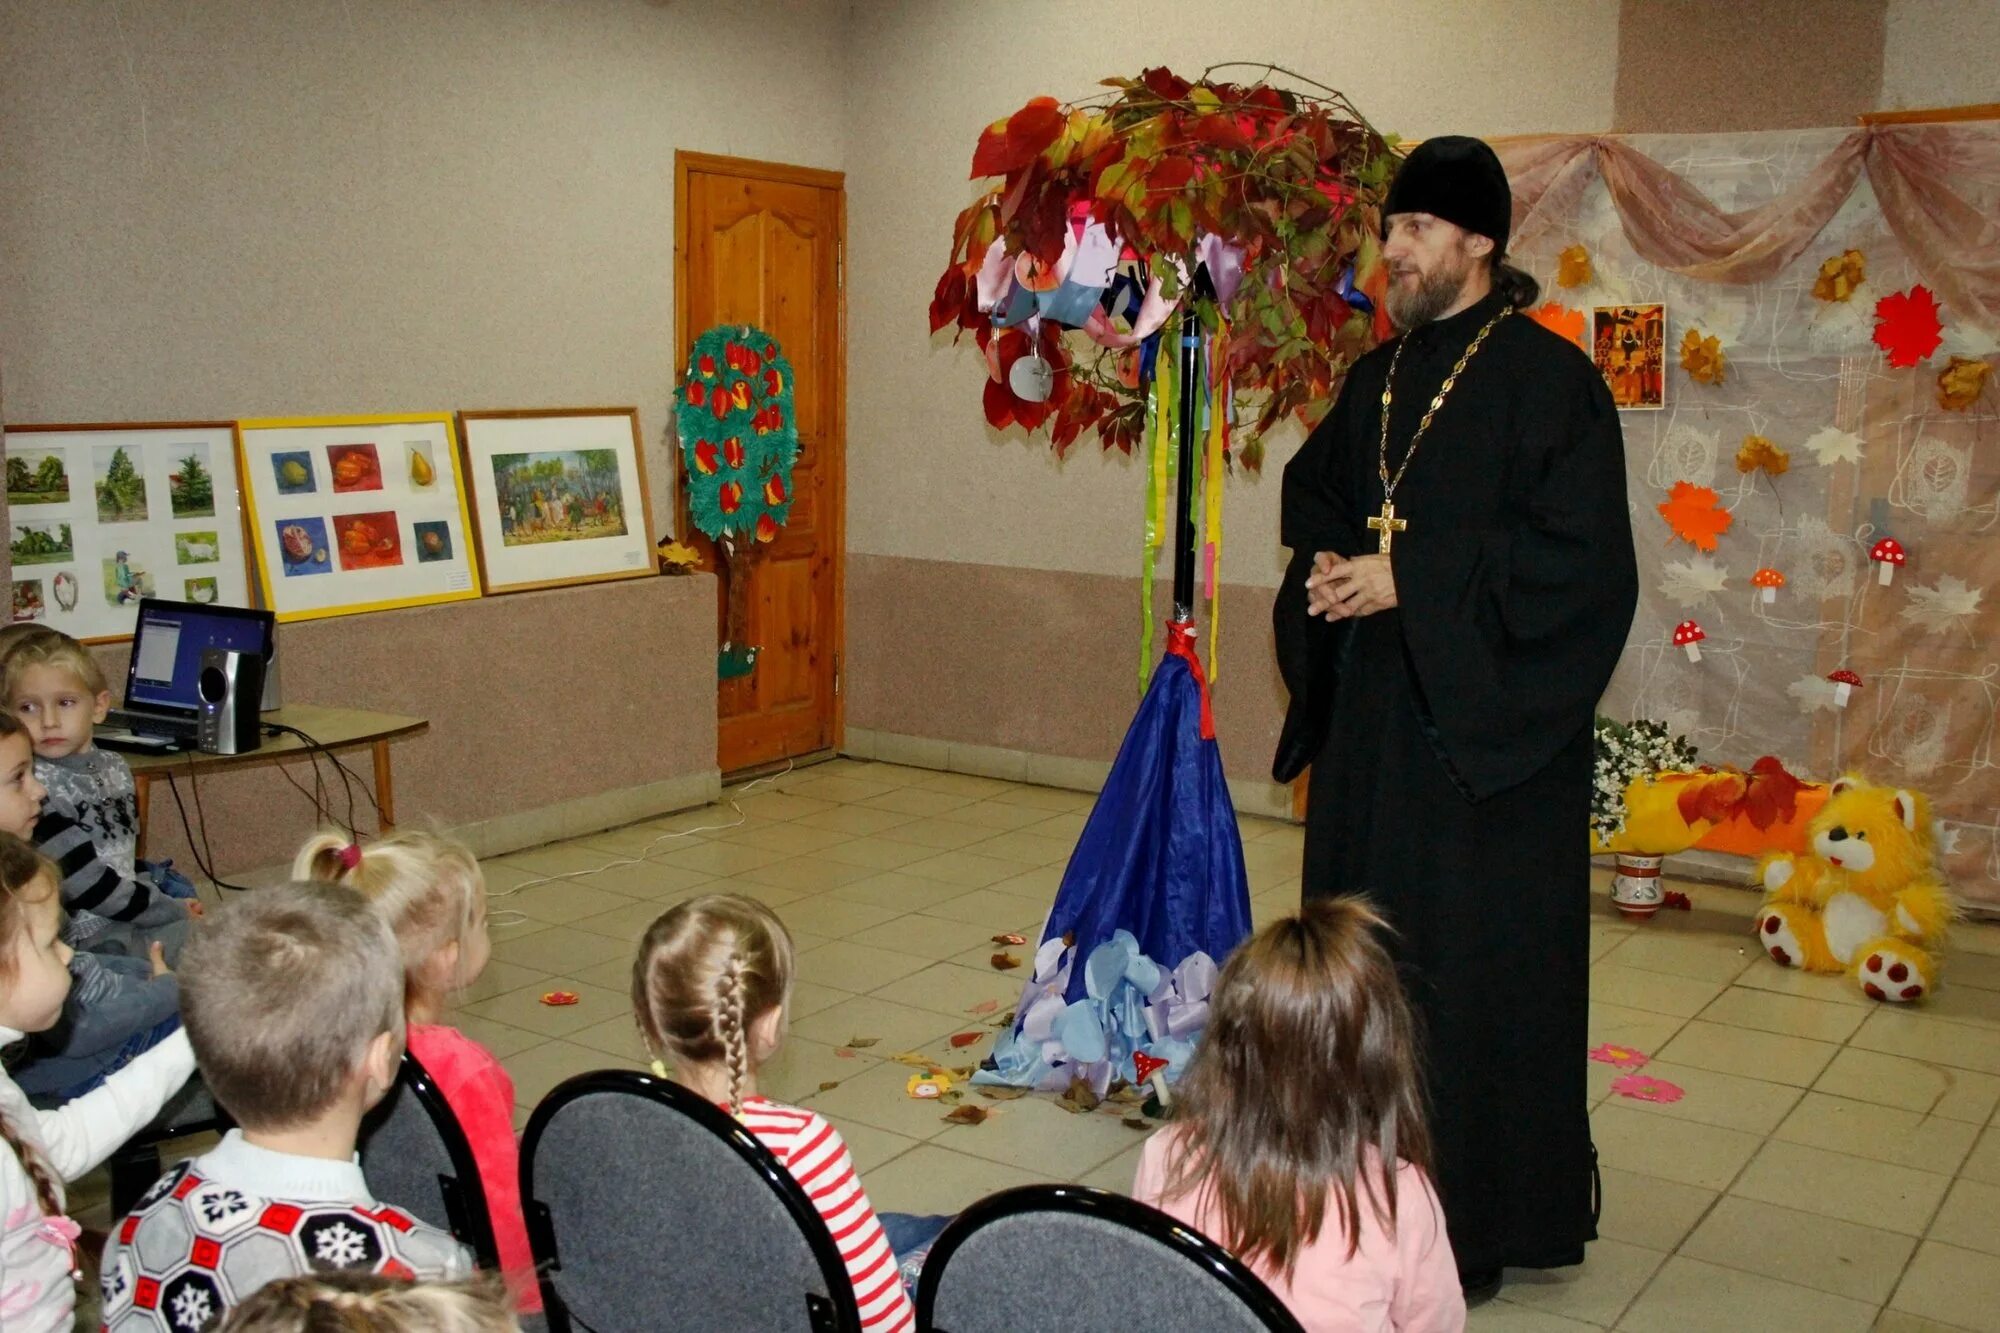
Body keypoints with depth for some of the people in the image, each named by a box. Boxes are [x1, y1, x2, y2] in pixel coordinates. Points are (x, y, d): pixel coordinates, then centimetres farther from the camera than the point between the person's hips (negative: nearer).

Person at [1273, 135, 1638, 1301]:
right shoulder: (1378, 378, 11)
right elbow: (1312, 493, 23)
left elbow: (1582, 558, -16)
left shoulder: (1548, 377, -10)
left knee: (1476, 962, 0)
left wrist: (1411, 578, -19)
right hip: (1373, 717, 7)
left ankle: (1483, 1214, 14)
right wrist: (1332, 566, 1)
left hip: (1488, 725, -7)